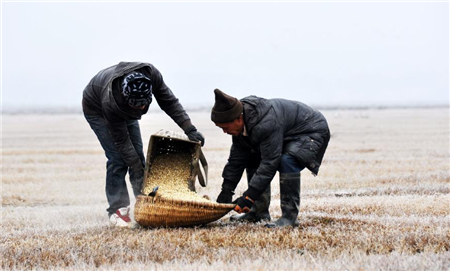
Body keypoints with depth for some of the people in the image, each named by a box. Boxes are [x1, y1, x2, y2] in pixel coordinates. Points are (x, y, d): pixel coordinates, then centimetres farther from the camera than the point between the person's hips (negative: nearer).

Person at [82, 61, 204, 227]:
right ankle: (117, 209, -9)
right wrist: (137, 168, -29)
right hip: (96, 110, -5)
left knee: (138, 154, -3)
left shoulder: (151, 75, -35)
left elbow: (169, 102, -20)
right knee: (117, 158, -16)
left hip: (125, 111, 5)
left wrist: (189, 129, -26)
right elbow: (121, 140, -32)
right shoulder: (110, 102, -44)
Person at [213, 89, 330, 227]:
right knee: (252, 158, 5)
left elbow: (269, 163, -38)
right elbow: (237, 159, -1)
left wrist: (249, 196, -37)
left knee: (286, 161, -34)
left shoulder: (266, 124, -38)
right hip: (287, 135, 10)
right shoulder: (240, 124, -9)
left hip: (312, 132, -10)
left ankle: (290, 216, -25)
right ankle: (259, 211, 9)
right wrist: (226, 190, -5)